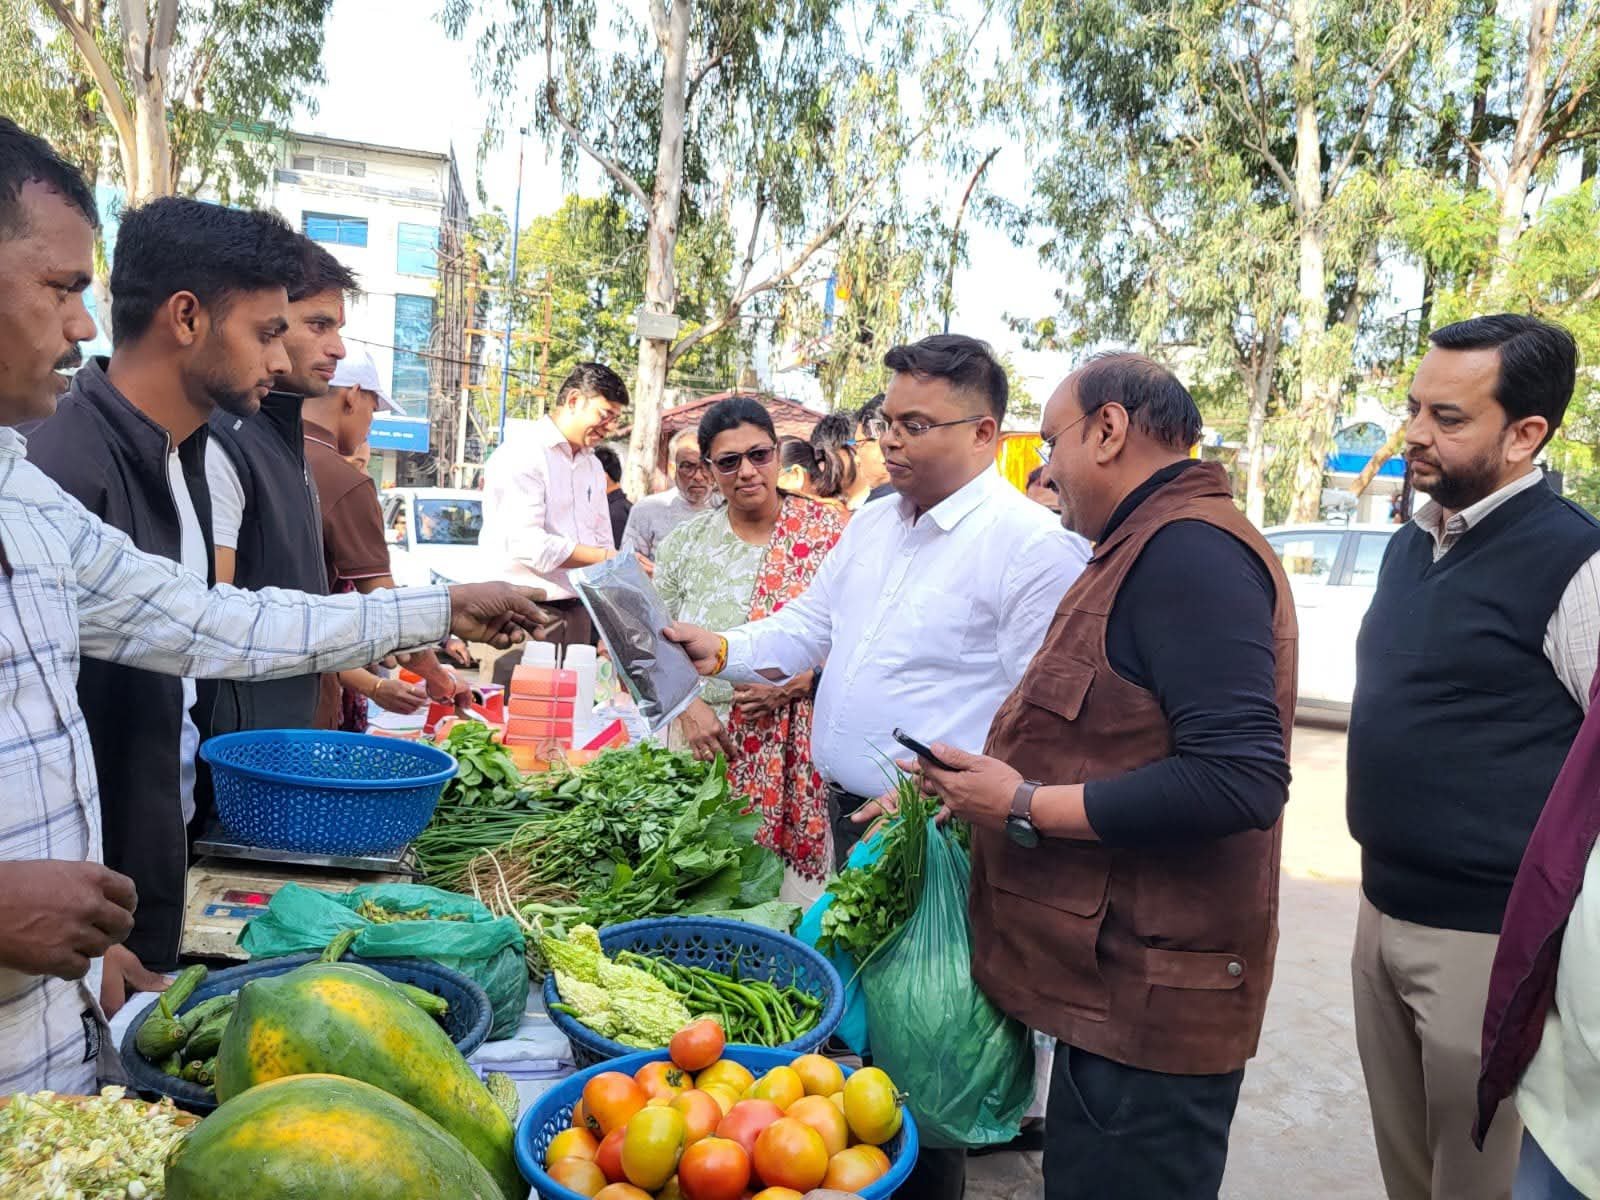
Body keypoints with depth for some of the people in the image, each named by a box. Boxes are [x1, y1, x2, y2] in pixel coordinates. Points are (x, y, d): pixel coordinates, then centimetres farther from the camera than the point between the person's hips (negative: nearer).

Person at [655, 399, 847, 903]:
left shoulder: (828, 530, 0)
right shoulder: (685, 542, 7)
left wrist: (792, 685, -14)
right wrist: (688, 706, -7)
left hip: (798, 747, -2)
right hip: (706, 744, 2)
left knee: (794, 891, -1)